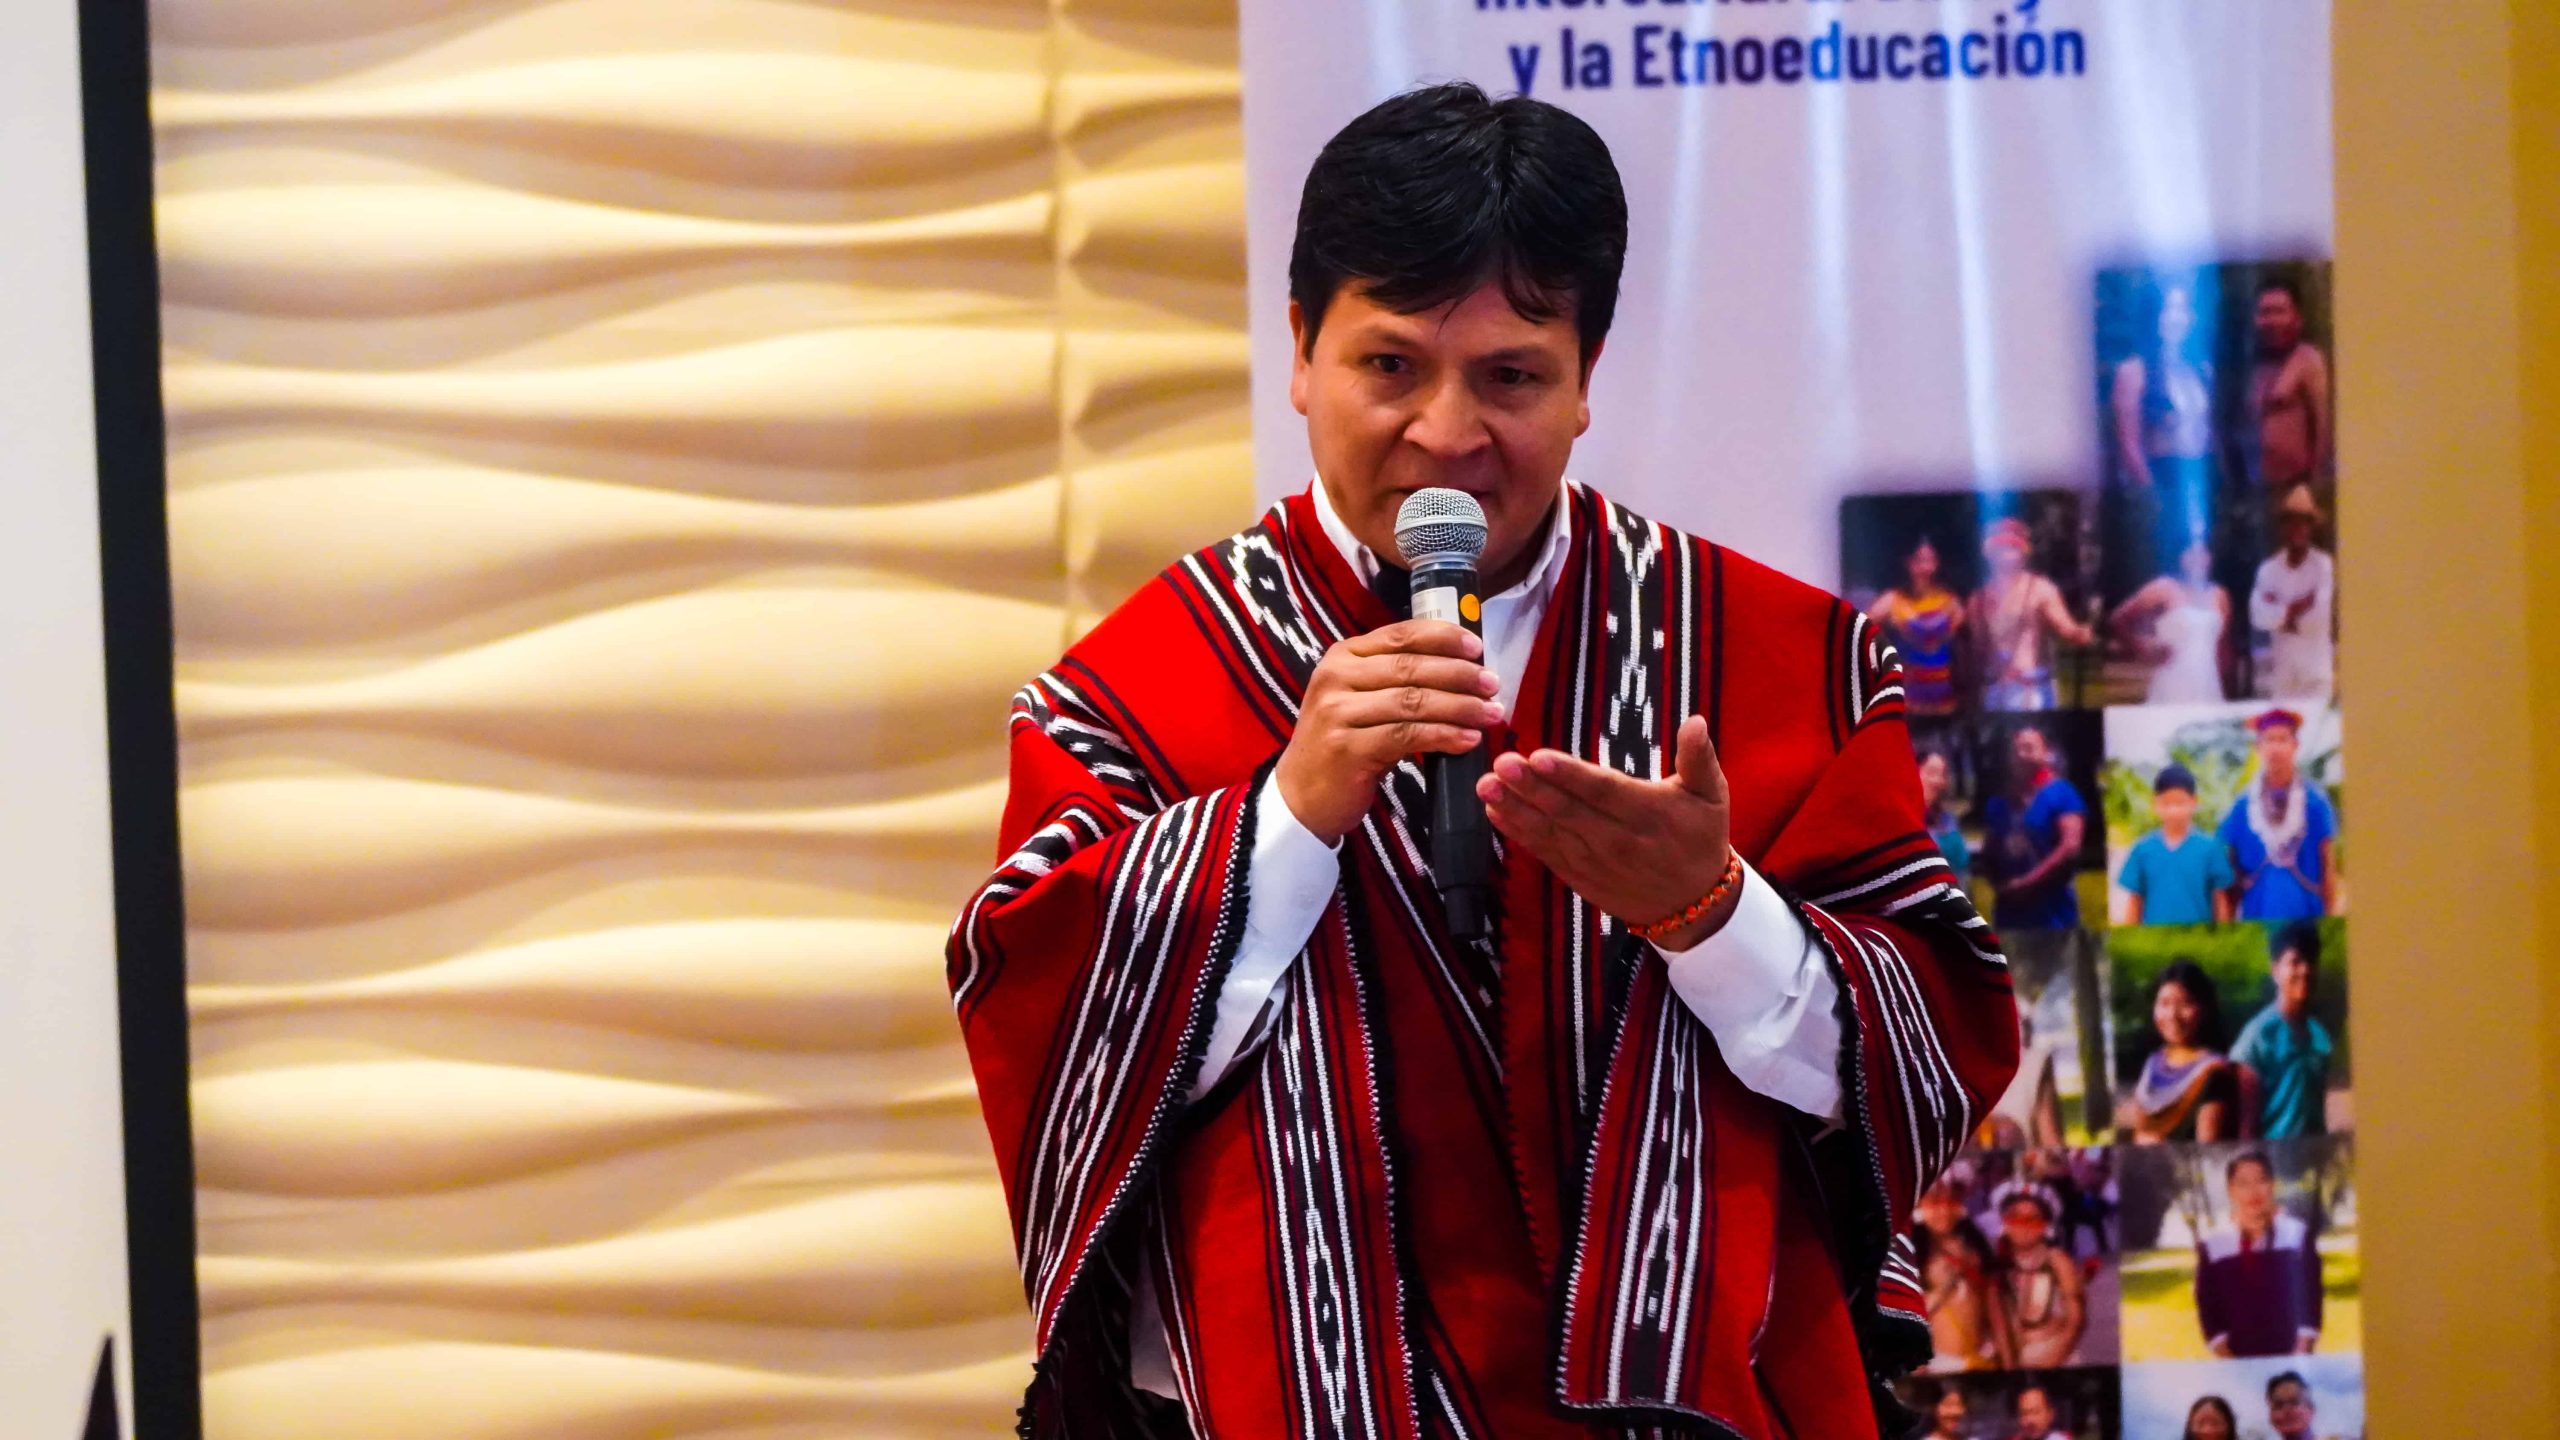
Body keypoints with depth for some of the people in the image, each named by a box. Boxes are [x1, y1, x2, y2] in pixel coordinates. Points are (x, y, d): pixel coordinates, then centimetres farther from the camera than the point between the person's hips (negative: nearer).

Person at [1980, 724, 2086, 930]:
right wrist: (2000, 886, 0)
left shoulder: (2060, 793, -4)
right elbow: (1990, 851, 19)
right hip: (2009, 912, 6)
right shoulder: (1999, 801, 14)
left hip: (2051, 913, -6)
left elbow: (2070, 847, -14)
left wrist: (2027, 883, -14)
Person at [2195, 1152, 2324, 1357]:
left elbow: (2310, 1302, 1)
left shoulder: (2297, 1235, 3)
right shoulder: (2212, 1244, 4)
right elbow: (2208, 1309, 3)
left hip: (2292, 1358, 0)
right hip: (2239, 1362, 0)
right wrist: (2227, 1362, -7)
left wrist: (2301, 1354, -9)